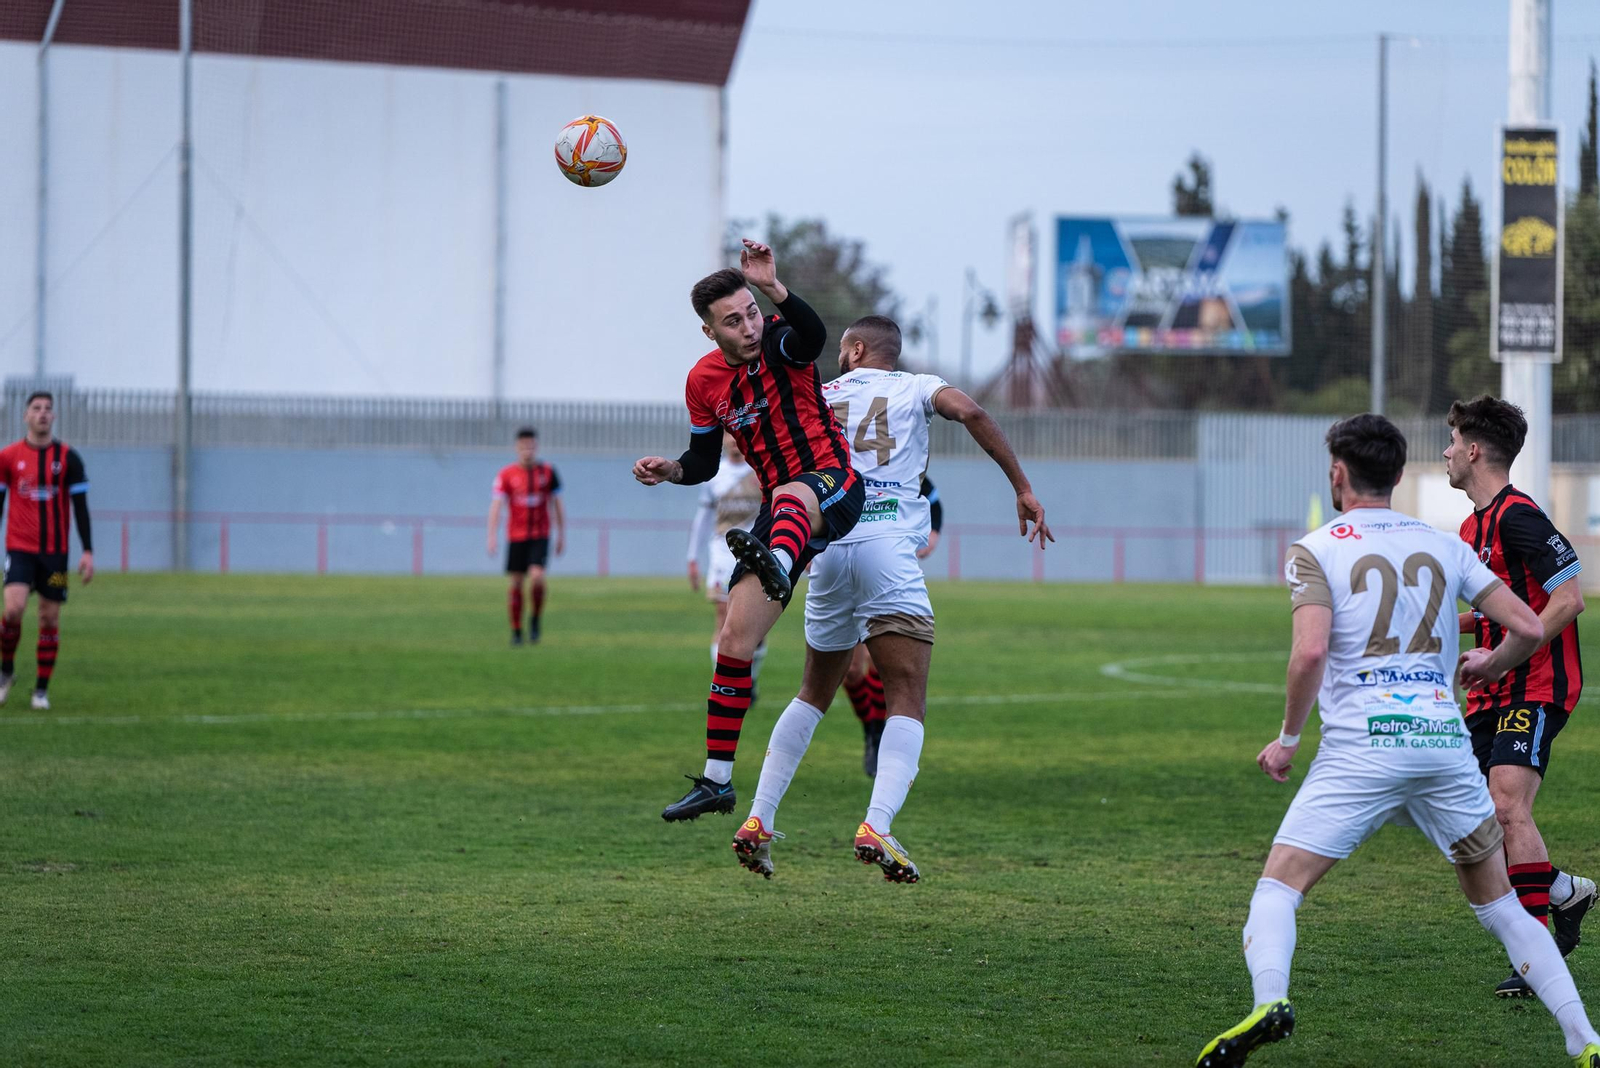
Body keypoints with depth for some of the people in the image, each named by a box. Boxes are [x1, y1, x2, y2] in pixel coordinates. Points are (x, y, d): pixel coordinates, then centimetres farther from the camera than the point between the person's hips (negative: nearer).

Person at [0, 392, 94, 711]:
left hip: (55, 551, 1)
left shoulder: (68, 458, 0)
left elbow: (80, 507, 1)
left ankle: (42, 689, 11)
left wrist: (87, 552, -6)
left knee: (50, 618, 1)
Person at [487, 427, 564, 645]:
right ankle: (516, 631, 14)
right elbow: (496, 506, -7)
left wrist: (562, 536, 9)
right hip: (516, 537, 0)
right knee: (516, 584, 2)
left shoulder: (548, 472, 2)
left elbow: (557, 505, 10)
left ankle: (536, 618, 6)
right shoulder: (506, 474, -2)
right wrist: (492, 536, -17)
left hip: (540, 537, 0)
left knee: (537, 577, -19)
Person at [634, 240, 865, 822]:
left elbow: (814, 336, -36)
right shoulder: (704, 381, 5)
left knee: (791, 495, -44)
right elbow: (704, 461, 16)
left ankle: (776, 566, -80)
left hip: (833, 487, -6)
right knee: (735, 638, 1)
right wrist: (670, 469, -6)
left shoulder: (780, 342, -10)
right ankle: (717, 780, 8)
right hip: (780, 512, 6)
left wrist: (774, 288, -52)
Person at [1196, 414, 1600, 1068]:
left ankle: (1270, 1001, -29)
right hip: (1445, 738, 4)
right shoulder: (1444, 546, 14)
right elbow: (1528, 627, 10)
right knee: (1498, 903, 15)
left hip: (1361, 744, -4)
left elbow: (1311, 652, -13)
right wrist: (1491, 665, 32)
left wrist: (1288, 739, 1)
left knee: (1278, 886, 0)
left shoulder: (1315, 550, 2)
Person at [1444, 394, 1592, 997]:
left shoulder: (1517, 517, -15)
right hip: (1493, 696, 10)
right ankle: (1562, 892, 21)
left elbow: (1569, 598, -19)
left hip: (1536, 688, -10)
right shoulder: (1473, 526, 15)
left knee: (1507, 805, -22)